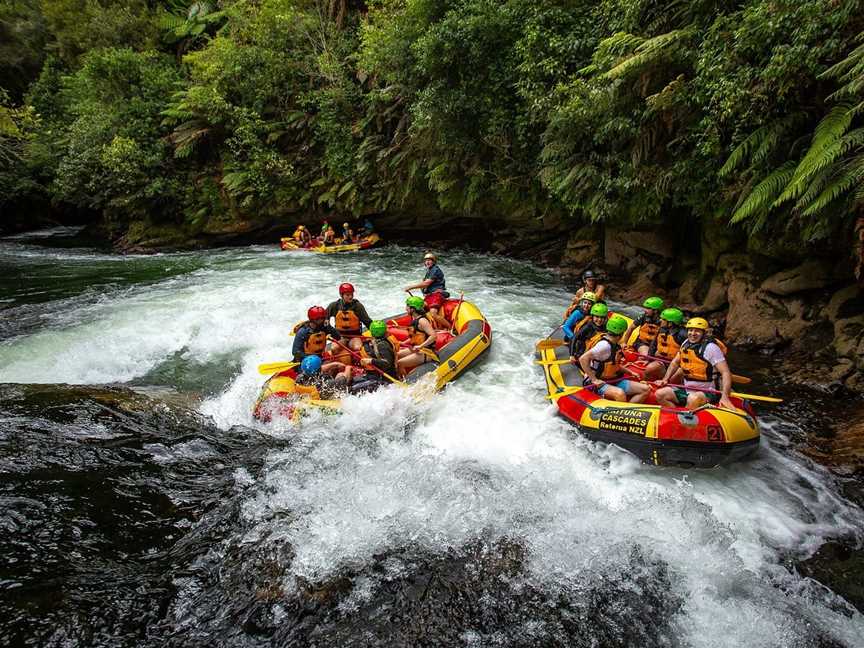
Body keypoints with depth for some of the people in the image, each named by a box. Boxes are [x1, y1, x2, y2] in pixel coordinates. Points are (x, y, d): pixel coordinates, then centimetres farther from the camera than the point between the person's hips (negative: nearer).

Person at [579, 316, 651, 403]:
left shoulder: (614, 345, 9)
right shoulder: (605, 345, -20)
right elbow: (583, 359, -28)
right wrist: (594, 379, -24)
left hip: (615, 381, 10)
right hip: (600, 383, -9)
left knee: (646, 389, -1)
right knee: (620, 394, -38)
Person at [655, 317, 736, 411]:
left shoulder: (711, 348, -15)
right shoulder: (686, 343, 5)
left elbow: (726, 372, -20)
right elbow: (675, 363, 19)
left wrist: (725, 396, -32)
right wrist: (665, 379, 5)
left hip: (707, 393, -7)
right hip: (686, 390, 7)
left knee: (693, 399, -37)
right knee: (660, 394, -8)